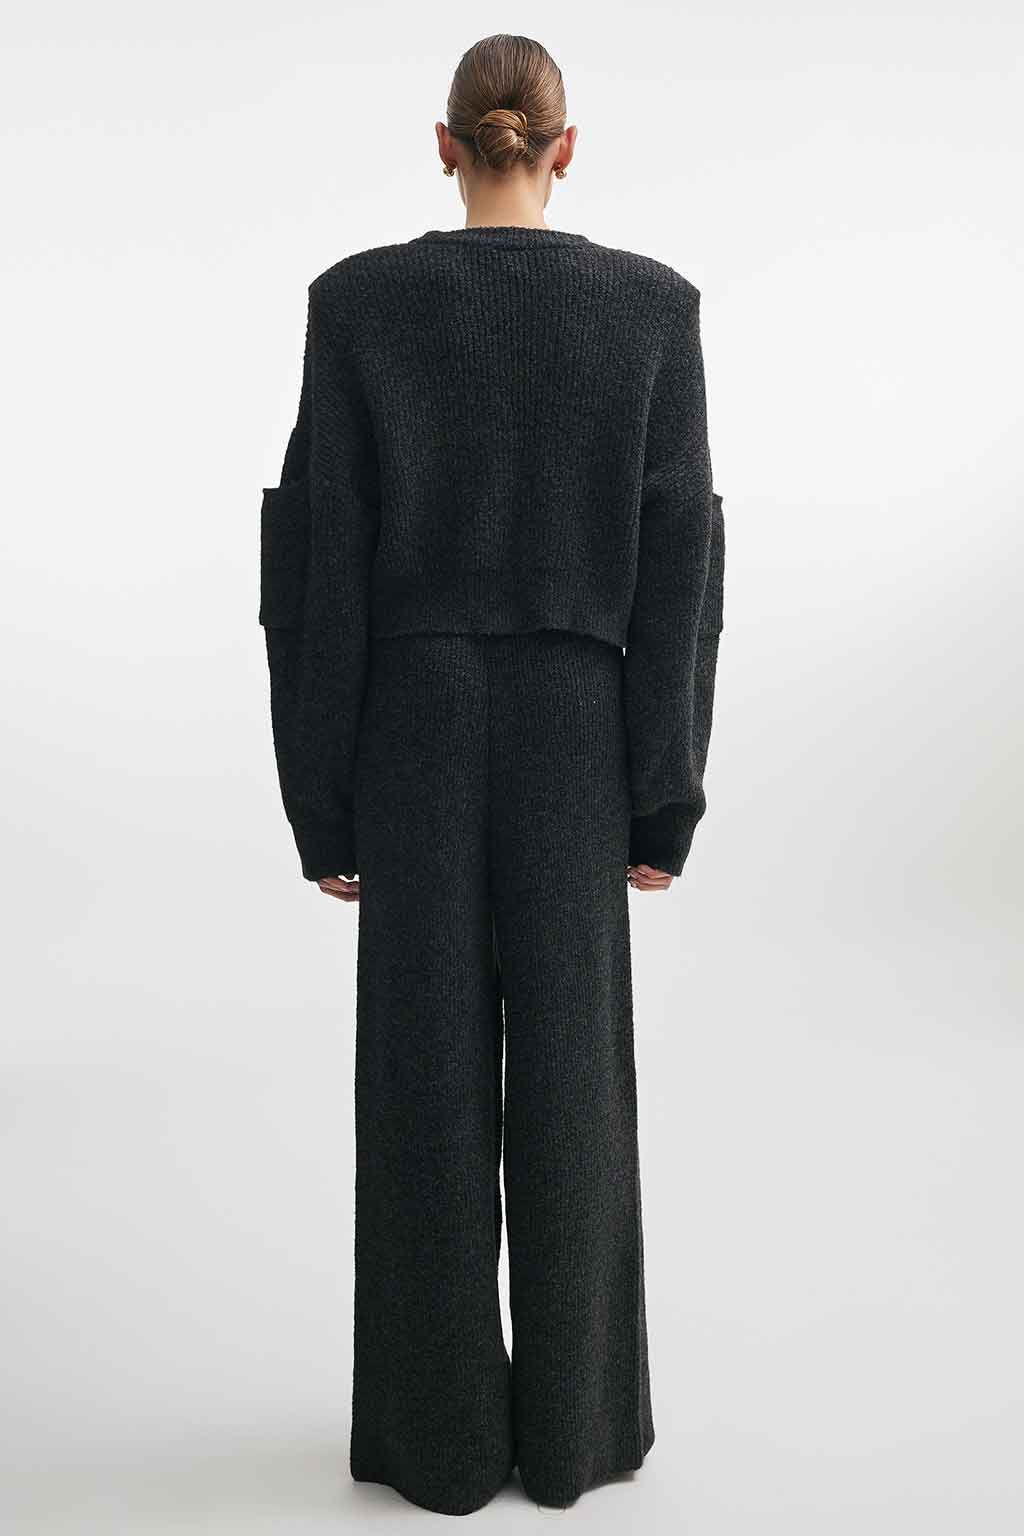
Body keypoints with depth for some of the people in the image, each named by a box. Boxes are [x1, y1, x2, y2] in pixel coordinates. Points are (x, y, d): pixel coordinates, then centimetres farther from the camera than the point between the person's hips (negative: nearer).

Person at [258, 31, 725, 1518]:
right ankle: (571, 1428, 23)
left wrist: (321, 797, 2)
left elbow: (316, 563, -5)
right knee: (570, 1086, 10)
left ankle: (442, 1434, 21)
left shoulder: (358, 301, -3)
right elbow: (678, 563, -4)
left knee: (425, 1090, 8)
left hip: (411, 733, 0)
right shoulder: (653, 305, -1)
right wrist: (667, 795, 2)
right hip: (578, 737, 0)